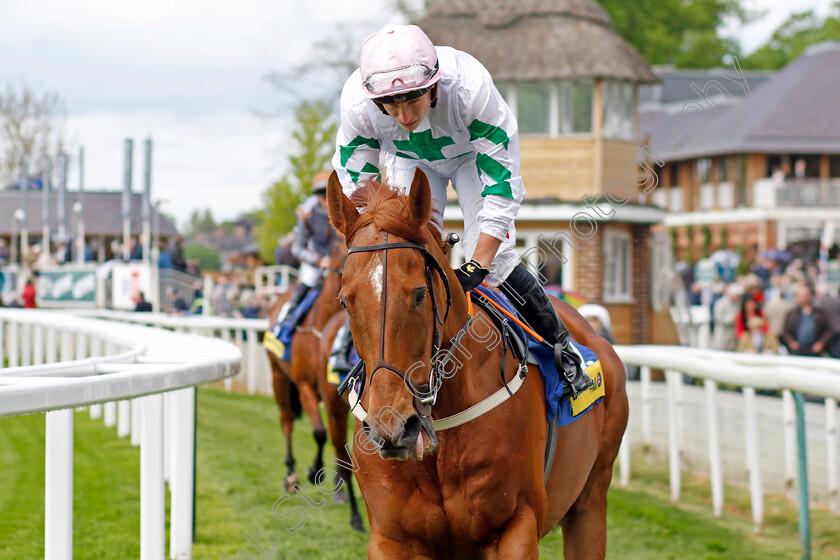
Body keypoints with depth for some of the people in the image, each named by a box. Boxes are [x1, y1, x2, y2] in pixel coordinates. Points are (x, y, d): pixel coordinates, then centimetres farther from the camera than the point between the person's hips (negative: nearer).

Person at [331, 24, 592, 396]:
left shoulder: (471, 87, -43)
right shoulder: (356, 103, -36)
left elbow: (503, 183, -35)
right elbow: (354, 187, -21)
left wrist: (477, 266, -37)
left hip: (472, 154, -2)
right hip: (409, 160, 2)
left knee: (495, 258, -13)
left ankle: (560, 344, 7)